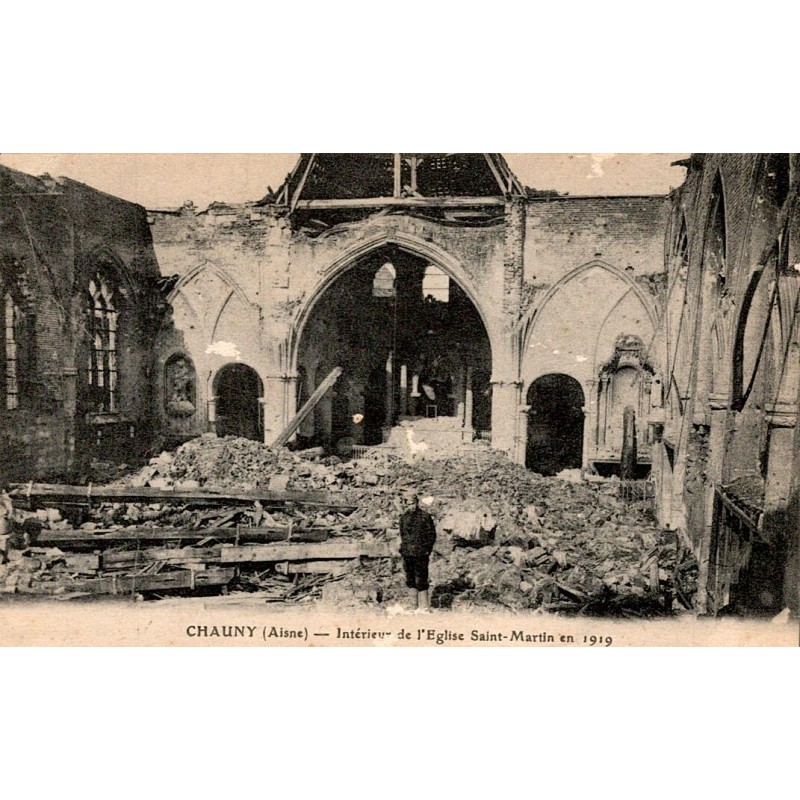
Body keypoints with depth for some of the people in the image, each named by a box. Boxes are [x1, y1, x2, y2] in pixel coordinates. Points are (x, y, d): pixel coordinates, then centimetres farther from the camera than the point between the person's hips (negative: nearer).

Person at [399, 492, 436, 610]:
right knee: (410, 580, 11)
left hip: (420, 553, -5)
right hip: (407, 554, 6)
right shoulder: (403, 517, 9)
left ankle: (423, 607, 4)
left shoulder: (425, 516, -6)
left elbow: (432, 534, -3)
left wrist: (428, 550, -7)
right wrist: (403, 549, 13)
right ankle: (414, 606, 21)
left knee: (421, 581, -4)